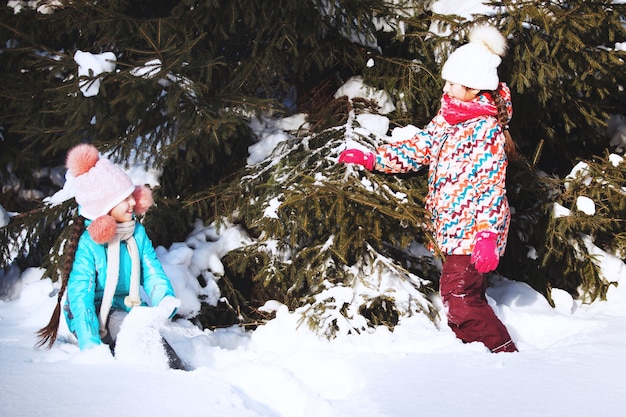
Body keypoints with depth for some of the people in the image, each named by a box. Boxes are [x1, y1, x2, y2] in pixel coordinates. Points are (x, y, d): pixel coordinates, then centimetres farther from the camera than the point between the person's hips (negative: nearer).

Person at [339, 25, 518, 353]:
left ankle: (504, 354, -4)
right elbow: (420, 147, 17)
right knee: (467, 297, 13)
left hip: (472, 230, -9)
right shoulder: (448, 116, 9)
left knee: (458, 297, -13)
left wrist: (486, 234, -29)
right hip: (452, 228, 9)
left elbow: (491, 185, -22)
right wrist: (372, 158, 8)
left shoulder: (486, 129, -17)